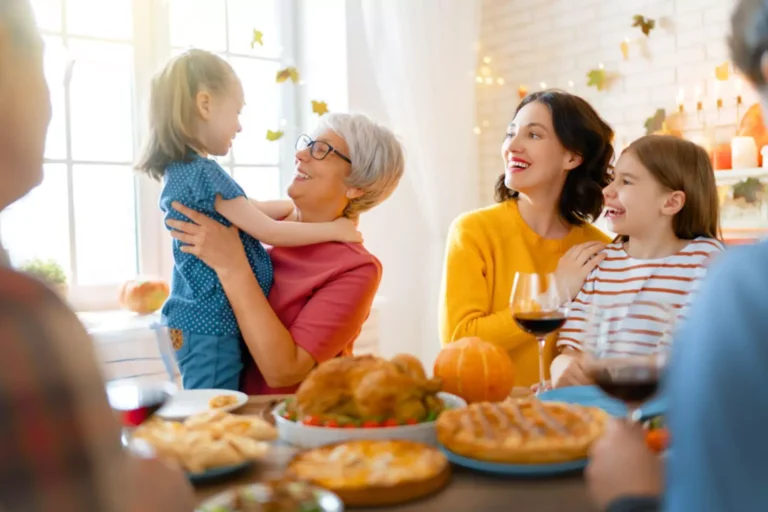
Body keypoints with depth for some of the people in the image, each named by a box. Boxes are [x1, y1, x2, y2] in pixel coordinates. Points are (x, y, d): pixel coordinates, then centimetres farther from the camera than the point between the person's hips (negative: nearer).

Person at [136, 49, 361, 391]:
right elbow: (268, 232, -14)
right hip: (213, 329, -9)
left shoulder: (180, 170, 11)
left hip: (197, 322, 9)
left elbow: (250, 209, 21)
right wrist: (333, 229, -3)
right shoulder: (203, 172, -18)